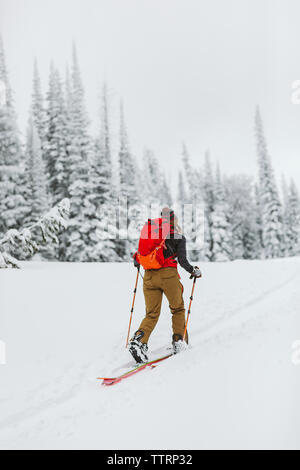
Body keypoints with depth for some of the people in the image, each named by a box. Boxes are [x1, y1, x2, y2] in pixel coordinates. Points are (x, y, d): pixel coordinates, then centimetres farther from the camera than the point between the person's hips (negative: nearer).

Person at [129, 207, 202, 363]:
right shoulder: (179, 237, 3)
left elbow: (139, 256, 9)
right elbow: (182, 261, -4)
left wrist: (137, 263, 31)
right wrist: (194, 271, 13)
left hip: (149, 276, 3)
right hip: (168, 274, -3)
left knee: (152, 314, 8)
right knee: (178, 309, 18)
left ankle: (138, 340, -13)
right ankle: (178, 342, 15)